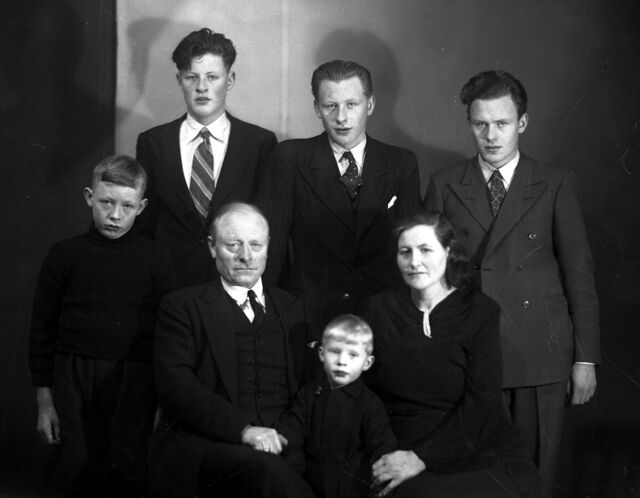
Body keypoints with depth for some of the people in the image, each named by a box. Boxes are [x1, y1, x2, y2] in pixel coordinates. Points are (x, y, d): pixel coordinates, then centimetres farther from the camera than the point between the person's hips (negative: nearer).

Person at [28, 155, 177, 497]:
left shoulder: (155, 258, 1)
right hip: (75, 381, 1)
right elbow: (43, 329, 7)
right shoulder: (64, 255, 2)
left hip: (136, 383, 0)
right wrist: (44, 400, 6)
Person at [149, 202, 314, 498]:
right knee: (269, 471, -35)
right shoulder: (181, 306, 8)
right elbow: (175, 384, -6)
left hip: (278, 447, 3)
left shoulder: (291, 308, 22)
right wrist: (242, 429, -19)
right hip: (201, 446, -3)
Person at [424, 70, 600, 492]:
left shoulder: (556, 186, 4)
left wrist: (586, 359, 0)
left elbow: (579, 274, 4)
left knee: (537, 474, 4)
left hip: (542, 354, 0)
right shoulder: (445, 187, 7)